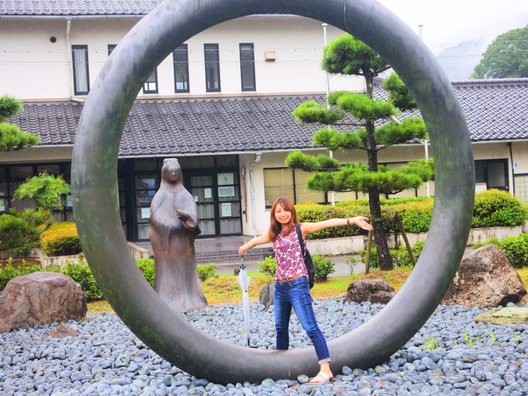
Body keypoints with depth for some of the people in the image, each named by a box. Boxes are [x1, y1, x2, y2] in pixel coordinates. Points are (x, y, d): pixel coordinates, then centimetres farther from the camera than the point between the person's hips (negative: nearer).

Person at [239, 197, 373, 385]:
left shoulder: (300, 229, -3)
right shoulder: (274, 234, 13)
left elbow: (327, 223, -17)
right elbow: (257, 240, 35)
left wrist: (351, 220, -29)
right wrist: (245, 246, 54)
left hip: (297, 285, -7)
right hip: (279, 287, 7)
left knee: (310, 327, -13)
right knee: (280, 327, 17)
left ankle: (326, 370, -16)